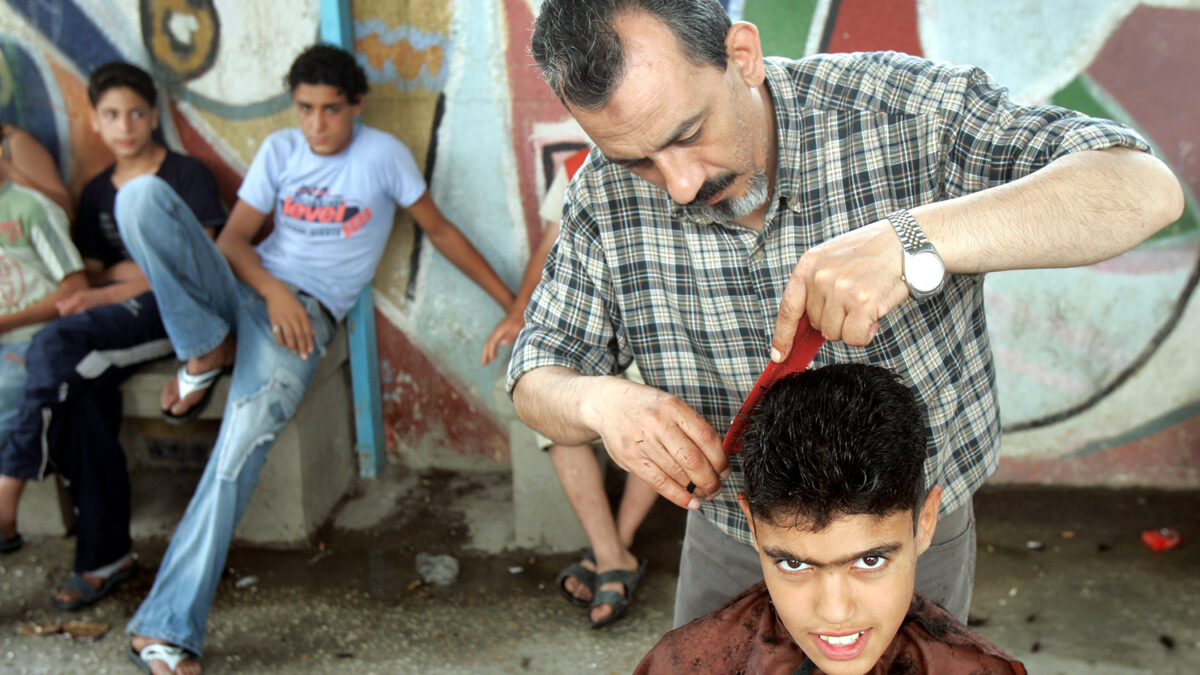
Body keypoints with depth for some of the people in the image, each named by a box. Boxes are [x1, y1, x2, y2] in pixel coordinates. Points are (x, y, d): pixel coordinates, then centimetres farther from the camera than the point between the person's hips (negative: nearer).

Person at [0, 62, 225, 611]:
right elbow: (92, 275, 17)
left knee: (57, 343, -31)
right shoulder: (96, 193, 21)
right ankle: (105, 553, -22)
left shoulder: (186, 176, 2)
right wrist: (138, 268, -7)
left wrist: (103, 295, -14)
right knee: (76, 389, -28)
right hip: (115, 323, 5)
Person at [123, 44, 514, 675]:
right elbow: (233, 239, 6)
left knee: (244, 441, -29)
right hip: (243, 287, 4)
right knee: (142, 194, -20)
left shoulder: (382, 154, 1)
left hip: (309, 311, -4)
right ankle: (210, 349, -12)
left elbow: (440, 230, 6)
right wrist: (273, 289, -15)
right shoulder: (280, 150, 10)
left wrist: (513, 302, 4)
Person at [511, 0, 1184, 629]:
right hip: (732, 538, 2)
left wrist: (914, 240, -47)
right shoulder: (606, 197, -16)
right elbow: (537, 377, -7)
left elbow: (1148, 189, -32)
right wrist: (599, 402, -33)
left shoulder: (907, 109, -25)